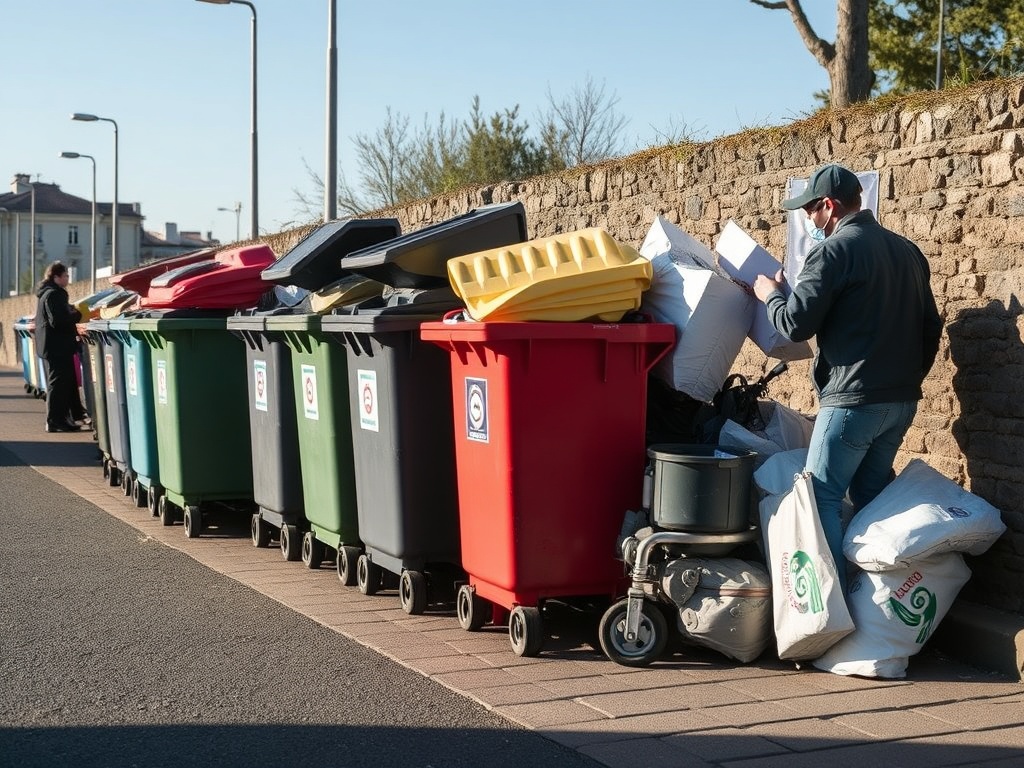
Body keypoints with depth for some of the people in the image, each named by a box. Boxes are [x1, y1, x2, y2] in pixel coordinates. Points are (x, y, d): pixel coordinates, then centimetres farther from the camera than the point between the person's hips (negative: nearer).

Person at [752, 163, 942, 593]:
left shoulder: (834, 250, -11)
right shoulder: (908, 251, 14)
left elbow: (796, 325, -14)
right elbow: (931, 327, 18)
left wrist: (770, 294, 5)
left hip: (854, 401, -8)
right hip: (903, 401, 8)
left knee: (821, 498, -3)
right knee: (872, 495, 17)